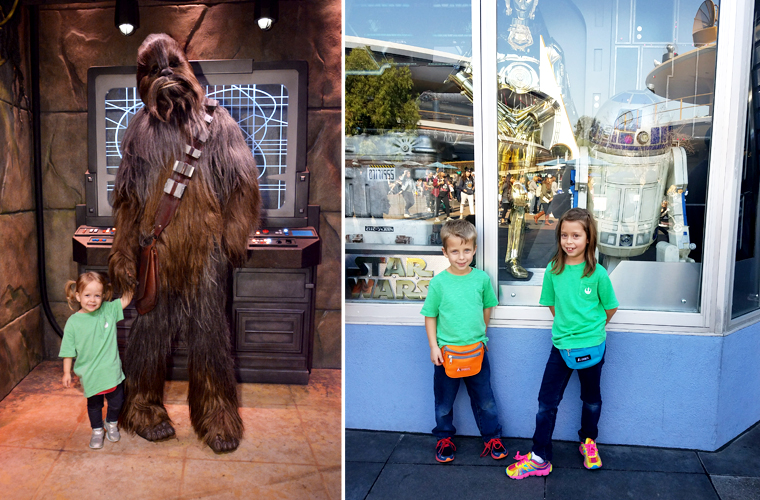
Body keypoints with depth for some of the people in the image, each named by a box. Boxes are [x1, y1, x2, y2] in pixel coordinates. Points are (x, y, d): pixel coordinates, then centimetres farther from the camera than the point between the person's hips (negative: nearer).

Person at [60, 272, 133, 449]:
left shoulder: (109, 310, -7)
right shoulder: (73, 322, -11)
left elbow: (125, 300, -1)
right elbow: (68, 350, -5)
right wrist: (67, 372, -2)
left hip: (112, 371, 2)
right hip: (90, 373, -1)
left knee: (116, 401, 14)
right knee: (94, 404, 17)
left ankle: (111, 424, 44)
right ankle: (97, 430, 41)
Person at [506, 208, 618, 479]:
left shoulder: (597, 274, -12)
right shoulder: (553, 270, -4)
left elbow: (611, 307, 2)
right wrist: (567, 325, 9)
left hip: (591, 346, -2)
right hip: (561, 345, 2)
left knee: (591, 399, 19)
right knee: (547, 401, 5)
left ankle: (588, 441, 45)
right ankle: (540, 458, 16)